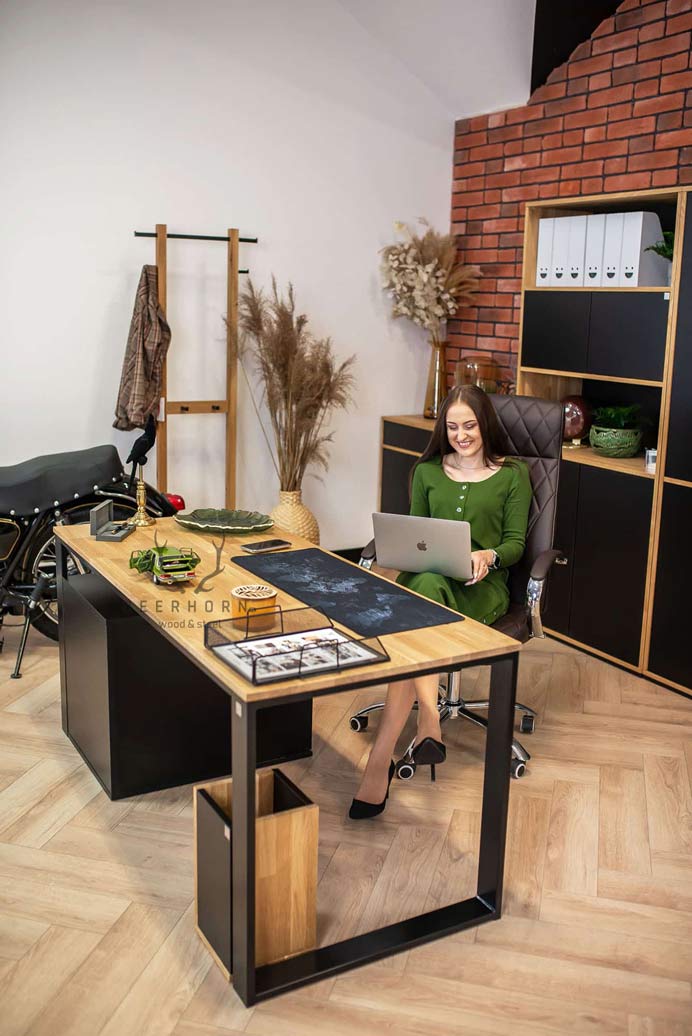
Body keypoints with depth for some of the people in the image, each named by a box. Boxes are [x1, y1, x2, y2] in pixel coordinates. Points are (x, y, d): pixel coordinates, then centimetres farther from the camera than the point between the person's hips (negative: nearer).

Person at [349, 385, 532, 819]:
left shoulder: (512, 474, 10)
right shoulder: (427, 472, 18)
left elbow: (516, 543, 6)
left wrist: (488, 555, -16)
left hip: (481, 586, -3)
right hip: (426, 576, 3)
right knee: (425, 586, -38)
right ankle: (429, 720, -46)